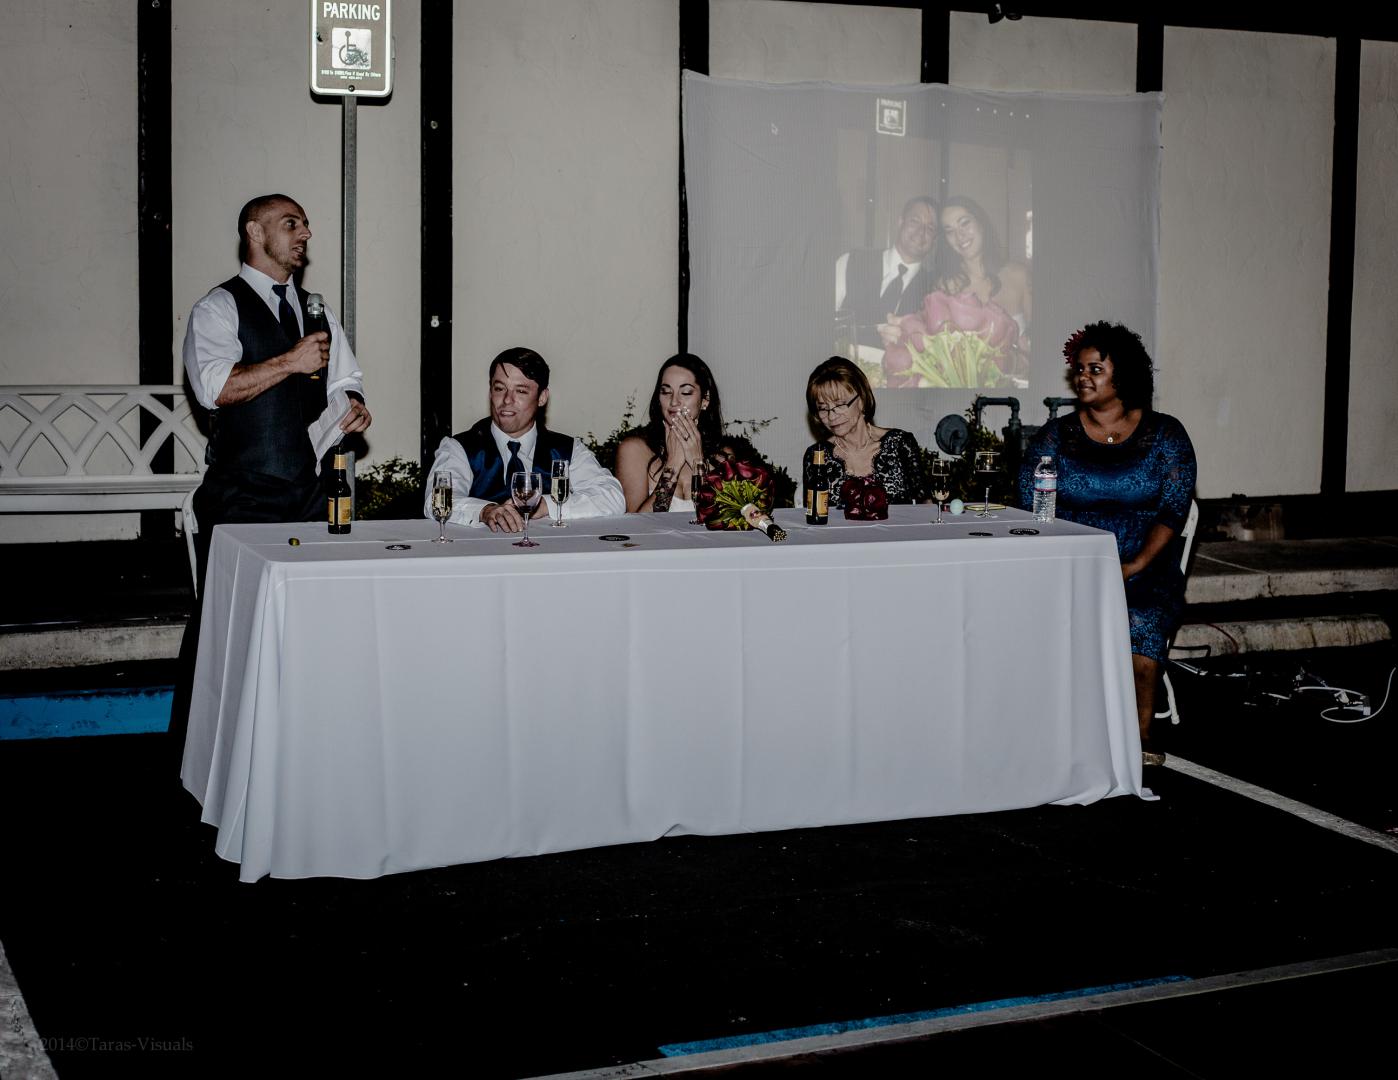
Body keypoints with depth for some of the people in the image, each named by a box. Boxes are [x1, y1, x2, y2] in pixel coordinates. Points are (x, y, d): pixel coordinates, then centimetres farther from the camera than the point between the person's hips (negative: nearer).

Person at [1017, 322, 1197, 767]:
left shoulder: (1164, 434, 9)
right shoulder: (1055, 437, 12)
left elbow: (1173, 510, 0)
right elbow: (1030, 508, 4)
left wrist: (1134, 566, -15)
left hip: (1145, 571, -1)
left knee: (1143, 620, -34)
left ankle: (1141, 731, -21)